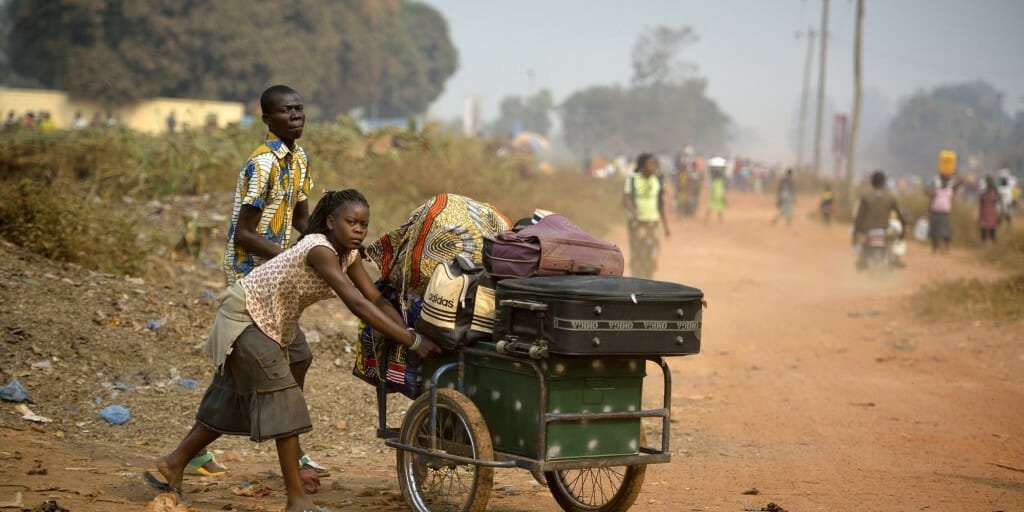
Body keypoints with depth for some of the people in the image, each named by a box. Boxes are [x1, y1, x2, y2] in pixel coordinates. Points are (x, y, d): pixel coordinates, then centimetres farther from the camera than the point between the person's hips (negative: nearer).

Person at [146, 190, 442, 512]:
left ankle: (174, 463, 29)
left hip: (271, 323, 10)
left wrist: (409, 334, -21)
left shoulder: (349, 255, -5)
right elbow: (358, 305, -41)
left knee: (232, 401, 16)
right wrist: (413, 342, -43)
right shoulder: (319, 250, -32)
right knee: (283, 397, -14)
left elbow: (377, 299, -7)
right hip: (245, 315, -10)